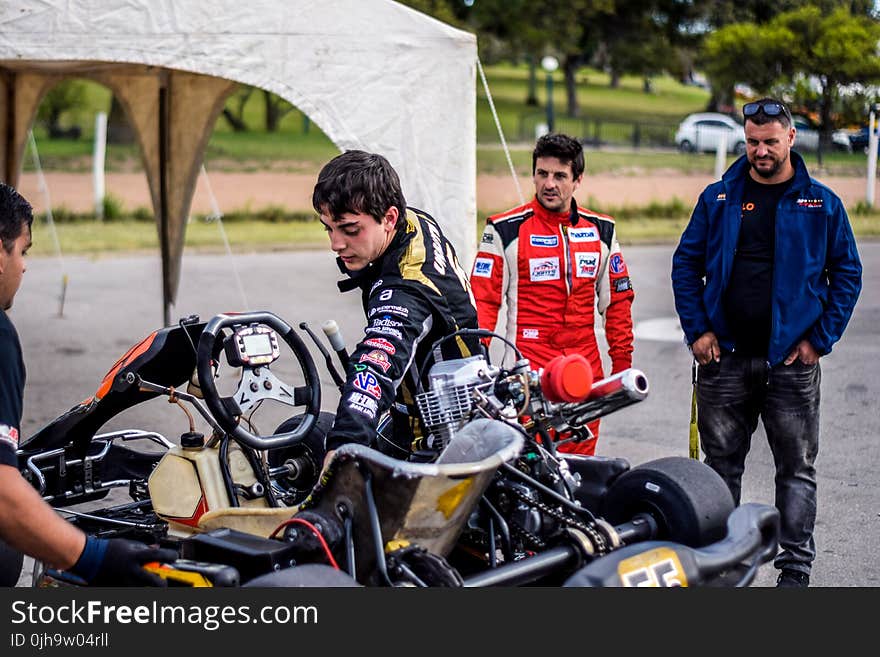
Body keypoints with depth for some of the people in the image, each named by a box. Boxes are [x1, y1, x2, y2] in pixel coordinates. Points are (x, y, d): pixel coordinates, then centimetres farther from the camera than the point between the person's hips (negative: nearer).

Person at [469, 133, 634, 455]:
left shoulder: (601, 230, 12)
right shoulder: (505, 229, 0)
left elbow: (617, 298, 18)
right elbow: (483, 299, -1)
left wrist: (622, 361, 14)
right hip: (528, 367, -4)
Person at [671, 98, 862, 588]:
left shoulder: (822, 204, 2)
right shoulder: (719, 198, 6)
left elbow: (847, 274, 4)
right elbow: (686, 263, 10)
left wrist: (820, 339, -3)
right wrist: (697, 329, 0)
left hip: (792, 361, -1)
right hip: (725, 357, 2)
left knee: (797, 470, 2)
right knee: (721, 464, 9)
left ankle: (796, 568, 9)